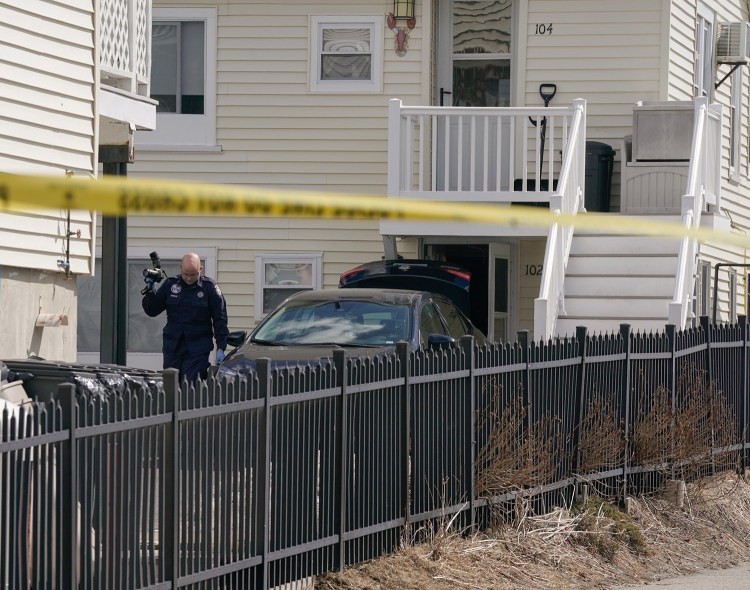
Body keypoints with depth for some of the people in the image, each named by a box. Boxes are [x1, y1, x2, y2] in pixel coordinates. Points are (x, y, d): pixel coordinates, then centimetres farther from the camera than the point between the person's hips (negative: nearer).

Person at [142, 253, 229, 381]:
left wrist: (220, 348, -5)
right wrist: (151, 292, -7)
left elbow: (220, 320, 0)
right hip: (172, 346, 4)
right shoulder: (170, 284, 5)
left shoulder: (209, 287, -2)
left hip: (198, 348, -4)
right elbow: (152, 311, 11)